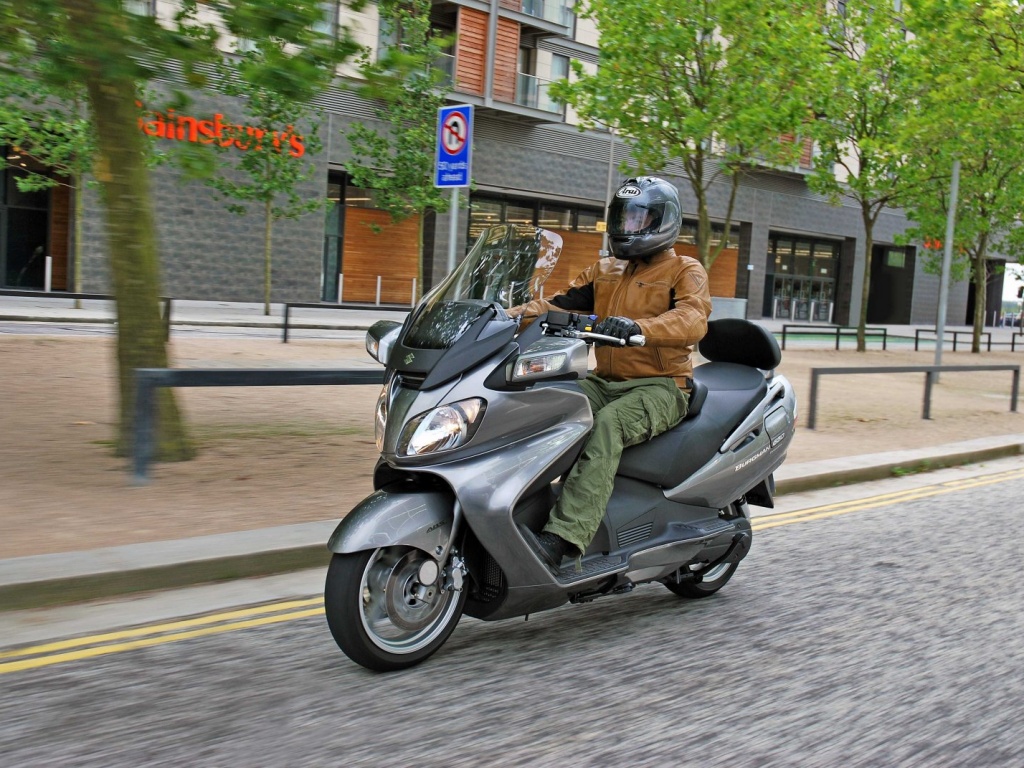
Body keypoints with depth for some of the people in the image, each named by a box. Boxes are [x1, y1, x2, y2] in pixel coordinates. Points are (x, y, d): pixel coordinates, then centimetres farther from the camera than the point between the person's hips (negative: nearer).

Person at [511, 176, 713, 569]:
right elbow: (559, 304, 11)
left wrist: (638, 326, -38)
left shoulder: (684, 270, 2)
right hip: (605, 382, 6)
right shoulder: (604, 272, 22)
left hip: (659, 386, -6)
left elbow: (692, 320, -19)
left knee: (607, 425, -36)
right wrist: (514, 315, -8)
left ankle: (560, 540, -45)